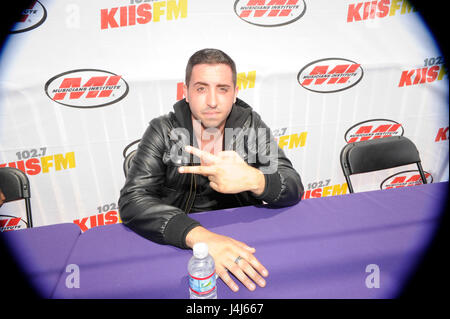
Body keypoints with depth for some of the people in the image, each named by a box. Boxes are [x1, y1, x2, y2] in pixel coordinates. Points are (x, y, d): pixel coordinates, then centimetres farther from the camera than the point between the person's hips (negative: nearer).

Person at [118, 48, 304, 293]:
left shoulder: (250, 124, -5)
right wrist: (199, 236, -36)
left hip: (245, 236, 2)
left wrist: (253, 180, -33)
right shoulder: (163, 131, -9)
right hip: (178, 243, -1)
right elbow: (132, 201, -20)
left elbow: (294, 189, -10)